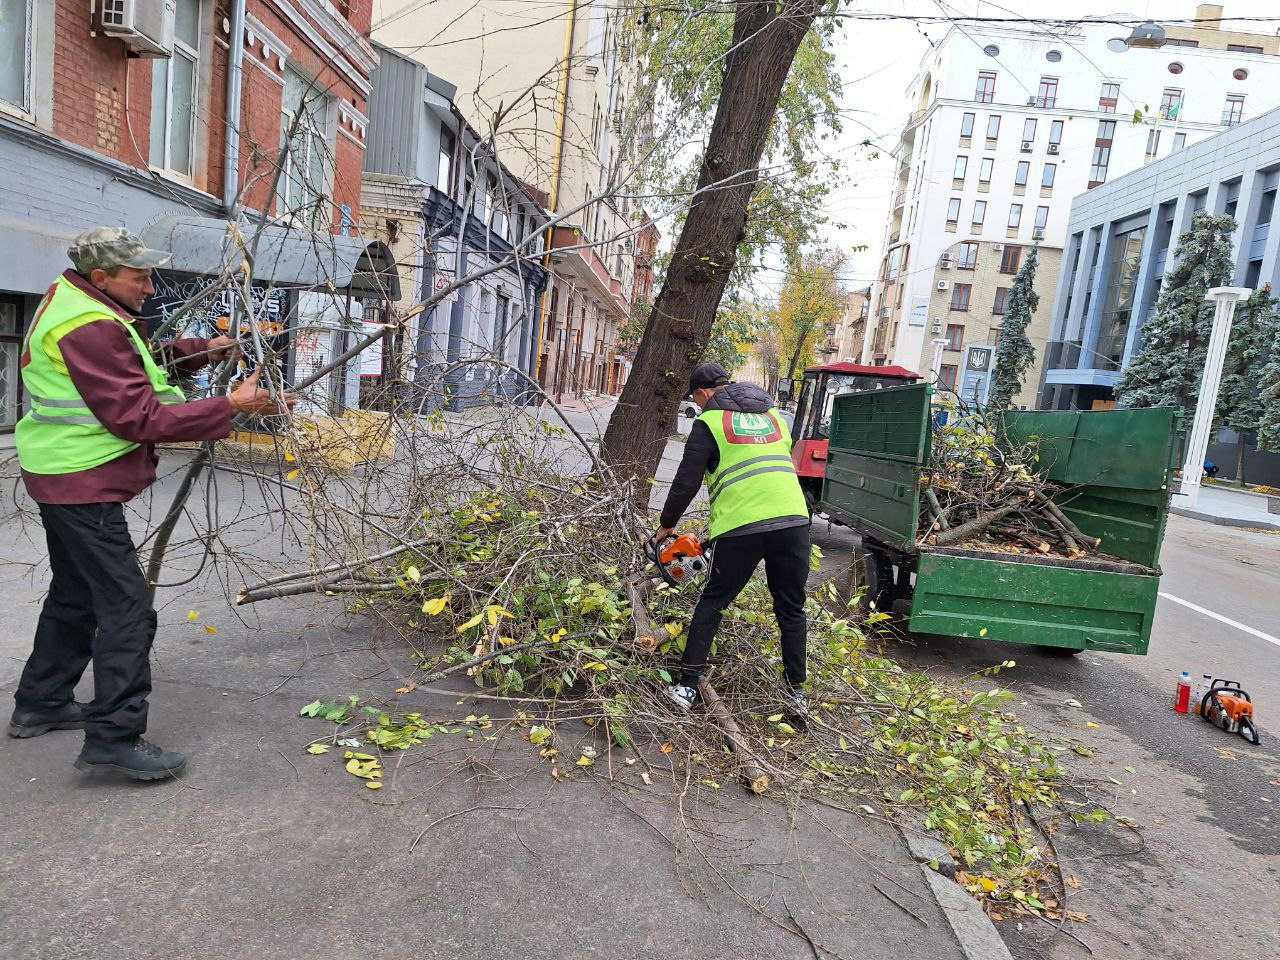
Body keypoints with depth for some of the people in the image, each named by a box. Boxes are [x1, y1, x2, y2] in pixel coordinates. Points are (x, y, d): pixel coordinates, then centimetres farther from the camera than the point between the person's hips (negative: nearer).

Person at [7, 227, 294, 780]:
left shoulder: (71, 298, 9)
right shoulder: (90, 328, -22)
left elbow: (139, 362, 16)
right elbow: (138, 417, -26)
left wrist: (199, 351, 2)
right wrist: (231, 406, -28)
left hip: (62, 476, 11)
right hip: (85, 484, -11)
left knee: (76, 592, 22)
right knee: (127, 605, -9)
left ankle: (41, 703, 36)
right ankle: (113, 738, -5)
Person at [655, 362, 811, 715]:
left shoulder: (709, 422, 3)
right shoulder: (773, 414, 21)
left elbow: (686, 483, 1)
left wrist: (666, 524, 17)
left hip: (741, 527, -4)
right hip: (793, 520, 4)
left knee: (712, 603, 12)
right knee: (791, 608, 17)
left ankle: (687, 685, 13)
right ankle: (795, 690, 23)